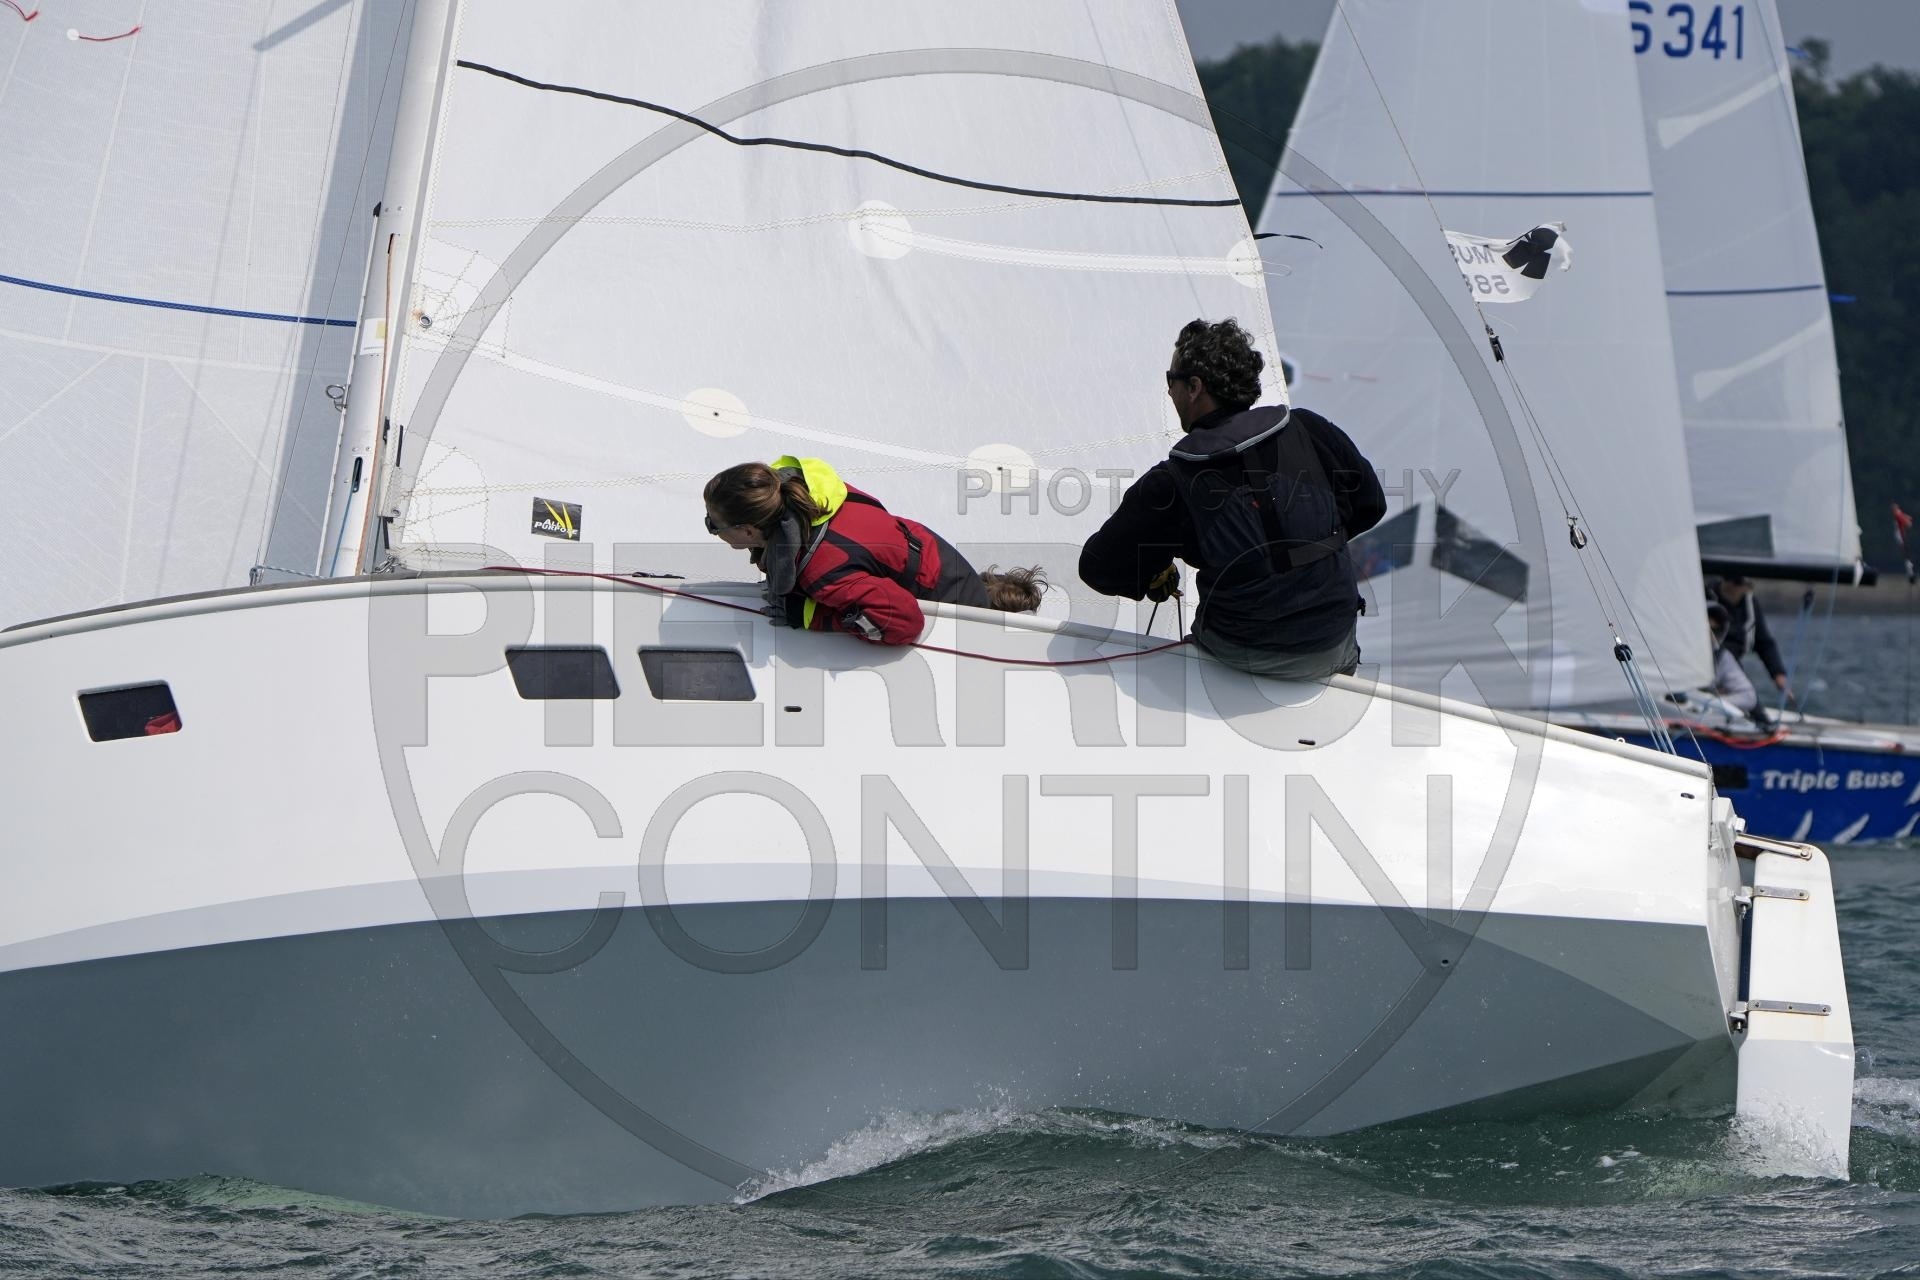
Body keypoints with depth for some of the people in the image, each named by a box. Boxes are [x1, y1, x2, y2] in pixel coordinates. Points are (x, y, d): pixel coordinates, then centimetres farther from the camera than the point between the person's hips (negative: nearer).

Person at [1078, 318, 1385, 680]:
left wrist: (1151, 580, 16)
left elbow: (1099, 568, -6)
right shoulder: (1310, 431, -10)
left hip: (1242, 655, -2)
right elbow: (1370, 504, 4)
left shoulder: (1169, 484, -15)